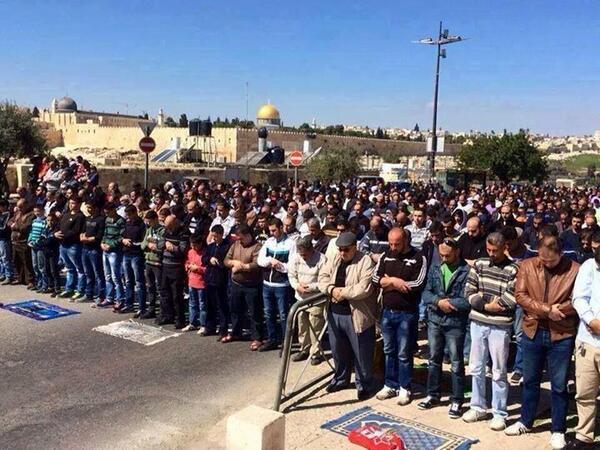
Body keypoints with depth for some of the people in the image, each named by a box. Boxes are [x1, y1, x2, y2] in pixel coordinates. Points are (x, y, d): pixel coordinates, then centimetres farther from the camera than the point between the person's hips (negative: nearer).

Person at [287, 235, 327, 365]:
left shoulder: (321, 259, -18)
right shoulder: (295, 257, -2)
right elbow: (291, 274, 5)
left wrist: (310, 287, -21)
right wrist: (297, 286, -13)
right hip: (301, 298, 6)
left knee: (315, 327, -1)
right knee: (302, 326, 15)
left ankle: (315, 353, 12)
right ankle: (305, 349, 30)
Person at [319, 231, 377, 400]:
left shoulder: (365, 261, -13)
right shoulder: (334, 259, 9)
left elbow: (365, 288, -23)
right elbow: (322, 277, 5)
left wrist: (343, 292, -18)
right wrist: (331, 289, -15)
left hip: (357, 315, -6)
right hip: (334, 313, 6)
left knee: (361, 353, 6)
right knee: (338, 350, 20)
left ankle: (363, 384, 23)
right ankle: (341, 379, 40)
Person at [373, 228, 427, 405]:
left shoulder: (418, 258, -8)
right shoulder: (386, 256, 7)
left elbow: (418, 285, -18)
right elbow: (375, 279, -1)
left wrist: (389, 282, -12)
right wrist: (395, 281, -16)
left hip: (407, 313, -5)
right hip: (387, 311, 5)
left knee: (404, 354, 3)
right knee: (389, 351, 14)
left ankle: (405, 388, 18)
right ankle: (390, 385, 27)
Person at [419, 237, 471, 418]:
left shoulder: (467, 271, -12)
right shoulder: (435, 268, 5)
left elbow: (468, 300, -18)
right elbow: (426, 293, 1)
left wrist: (448, 303, -15)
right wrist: (439, 302, -17)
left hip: (456, 323, -5)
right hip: (434, 321, 5)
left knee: (456, 363, 5)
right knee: (434, 360, 15)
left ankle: (457, 400, 18)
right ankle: (433, 395, 30)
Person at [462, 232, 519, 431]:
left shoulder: (513, 270, -7)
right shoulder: (479, 264, 5)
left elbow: (511, 300, -15)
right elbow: (469, 291, 2)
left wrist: (482, 299, -7)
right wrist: (488, 305, -11)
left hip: (500, 326, -4)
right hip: (478, 322, 4)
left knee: (498, 372, 5)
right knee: (476, 368, 13)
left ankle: (499, 413, 16)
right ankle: (478, 407, 27)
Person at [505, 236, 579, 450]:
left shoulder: (574, 269, -9)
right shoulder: (527, 266, -2)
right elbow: (520, 295, -8)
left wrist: (557, 310, -21)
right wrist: (546, 310, -17)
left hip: (561, 335, -2)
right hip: (532, 332, 3)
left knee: (559, 385, 8)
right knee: (530, 380, 17)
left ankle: (558, 430, 22)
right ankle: (526, 421, 33)